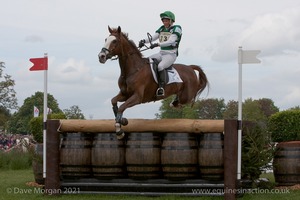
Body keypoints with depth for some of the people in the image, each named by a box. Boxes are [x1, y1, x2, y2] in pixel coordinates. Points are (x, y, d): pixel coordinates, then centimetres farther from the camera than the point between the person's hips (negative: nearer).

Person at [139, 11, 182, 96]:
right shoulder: (162, 29, 14)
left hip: (171, 55, -8)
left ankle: (161, 88, -35)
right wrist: (144, 41, -17)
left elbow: (171, 41, -21)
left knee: (160, 66, -34)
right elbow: (153, 37, 5)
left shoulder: (176, 29, -7)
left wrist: (157, 44, -34)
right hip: (161, 53, 8)